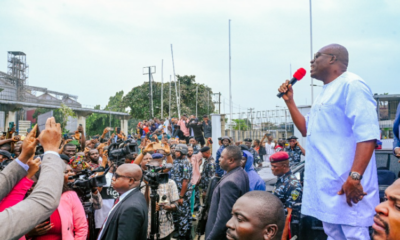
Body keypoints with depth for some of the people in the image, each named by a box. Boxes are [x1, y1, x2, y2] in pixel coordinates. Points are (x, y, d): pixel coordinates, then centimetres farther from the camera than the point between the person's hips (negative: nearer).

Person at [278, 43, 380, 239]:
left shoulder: (351, 85, -11)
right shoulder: (325, 93, 18)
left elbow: (367, 134, -20)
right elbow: (306, 129, 25)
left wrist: (354, 177, -27)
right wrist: (289, 100, 16)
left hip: (346, 182, -9)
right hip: (326, 181, 9)